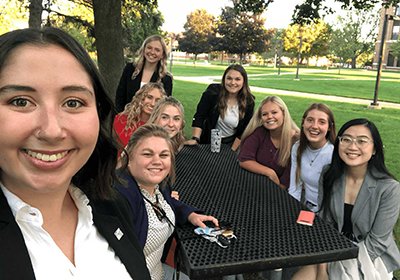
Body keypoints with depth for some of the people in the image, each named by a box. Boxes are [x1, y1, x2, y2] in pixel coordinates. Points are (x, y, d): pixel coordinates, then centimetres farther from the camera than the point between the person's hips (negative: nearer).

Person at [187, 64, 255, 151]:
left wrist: (232, 150, -10)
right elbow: (199, 116, -17)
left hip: (230, 143, 1)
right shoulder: (212, 92, -16)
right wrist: (195, 139, -28)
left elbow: (244, 129, -6)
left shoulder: (249, 101, -12)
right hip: (208, 141, -1)